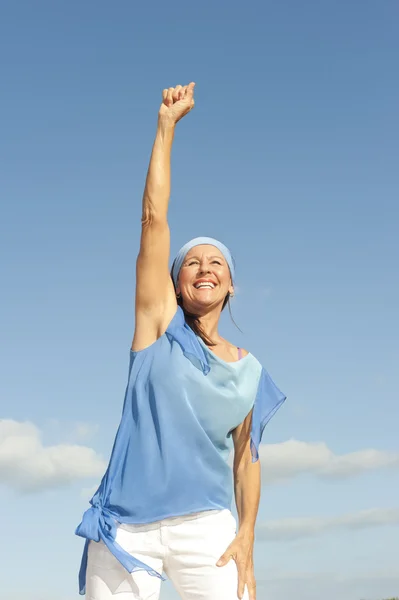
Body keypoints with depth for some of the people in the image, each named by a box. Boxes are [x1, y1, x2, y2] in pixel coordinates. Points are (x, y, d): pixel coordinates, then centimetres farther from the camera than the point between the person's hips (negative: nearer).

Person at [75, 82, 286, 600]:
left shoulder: (247, 370, 10)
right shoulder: (159, 323, 3)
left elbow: (246, 458, 13)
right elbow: (154, 216, -1)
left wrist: (245, 542, 0)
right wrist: (168, 123, 1)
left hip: (205, 528, 2)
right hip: (125, 529, -1)